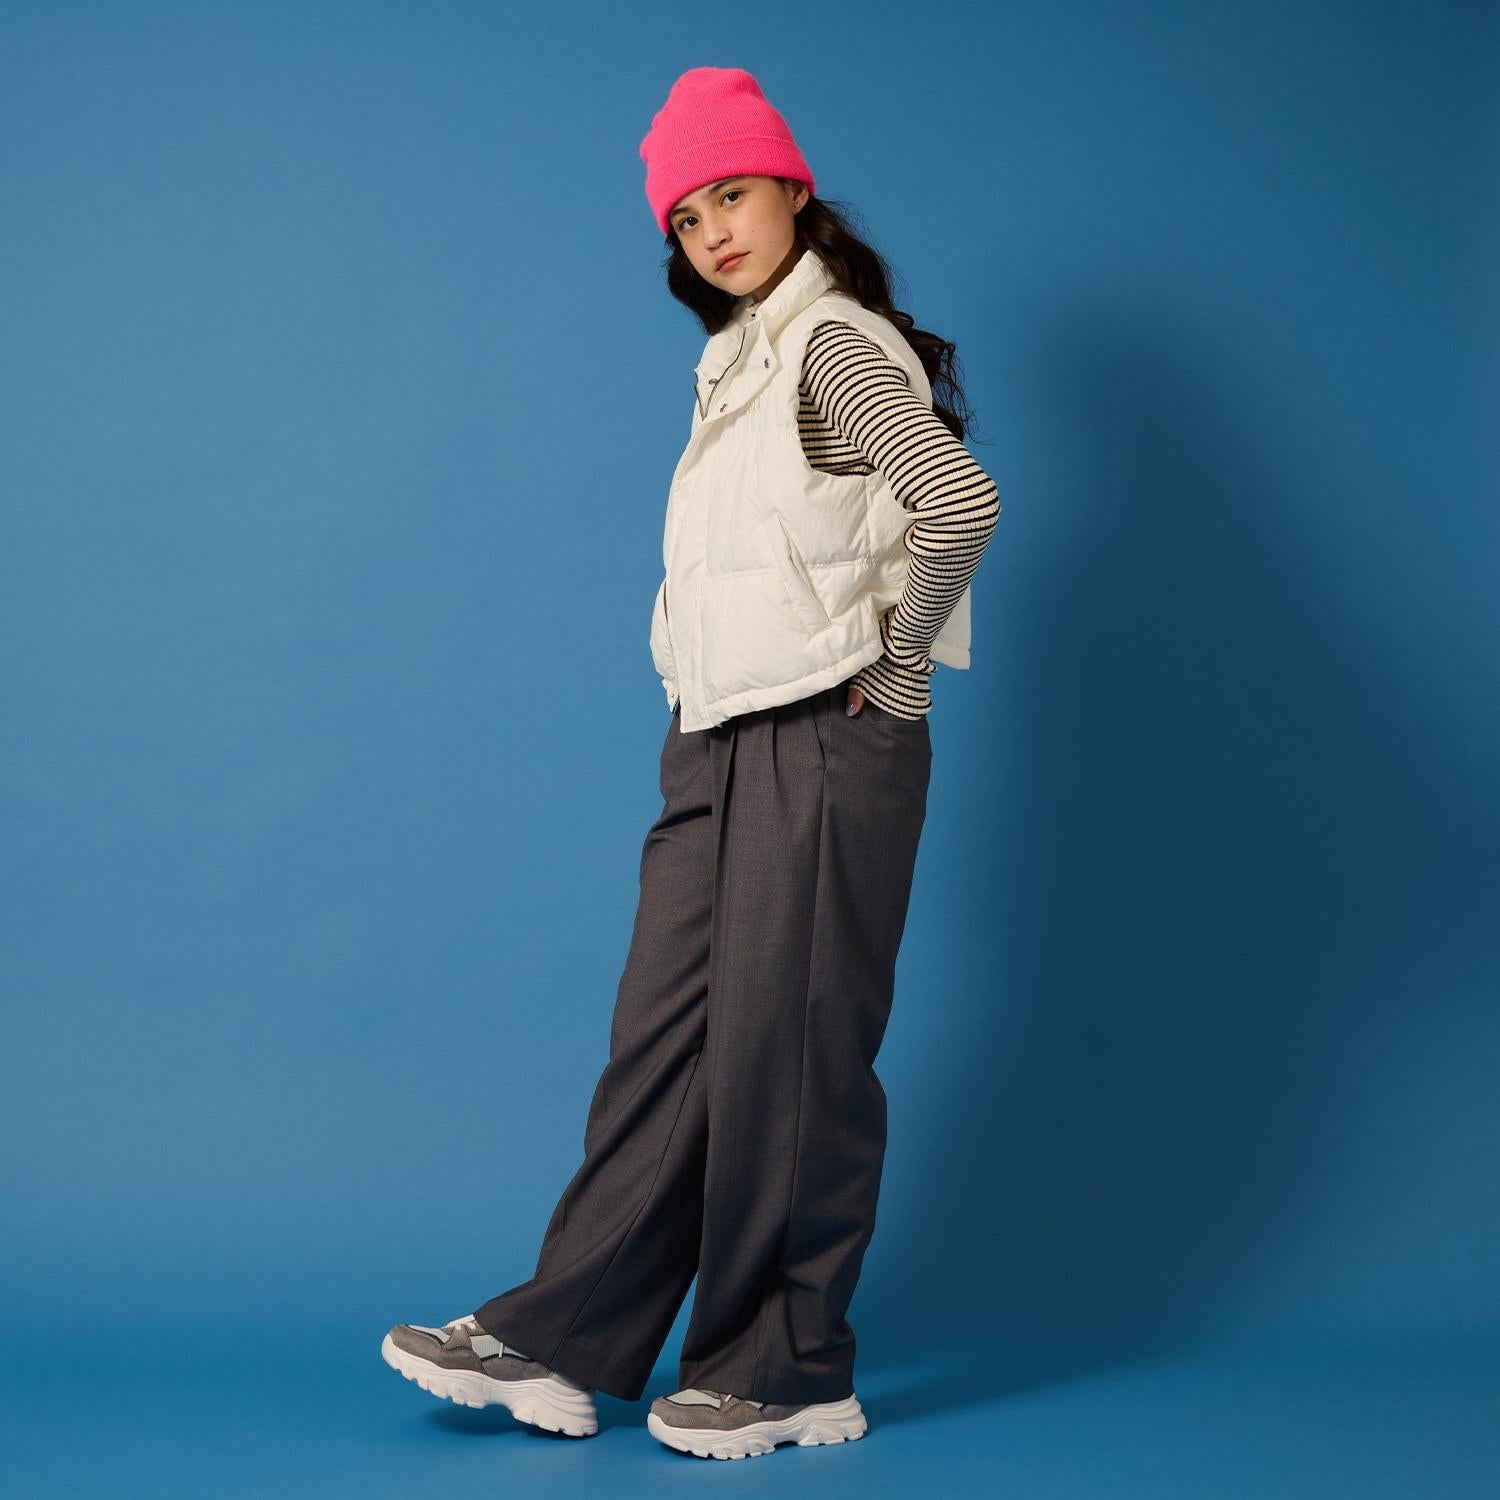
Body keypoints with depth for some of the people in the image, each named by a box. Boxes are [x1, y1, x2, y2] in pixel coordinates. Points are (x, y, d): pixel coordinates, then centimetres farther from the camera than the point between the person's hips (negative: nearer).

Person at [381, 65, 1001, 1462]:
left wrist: (896, 668, -16)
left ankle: (789, 1374, 9)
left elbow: (959, 501, -26)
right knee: (664, 1037, 7)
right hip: (719, 743, 9)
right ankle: (562, 1343, 11)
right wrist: (700, 717, 13)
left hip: (824, 745, -8)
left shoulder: (838, 344, -10)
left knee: (786, 1050, -3)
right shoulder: (741, 361, 17)